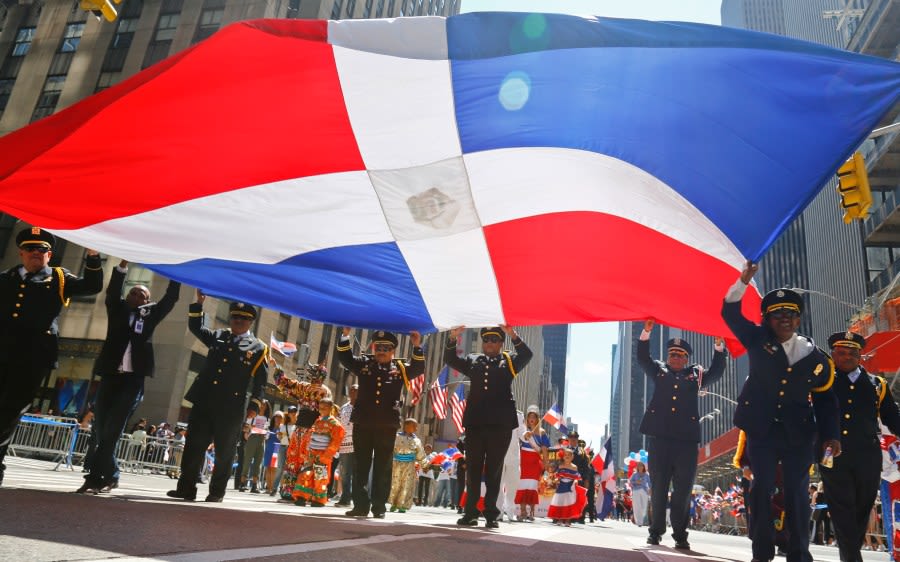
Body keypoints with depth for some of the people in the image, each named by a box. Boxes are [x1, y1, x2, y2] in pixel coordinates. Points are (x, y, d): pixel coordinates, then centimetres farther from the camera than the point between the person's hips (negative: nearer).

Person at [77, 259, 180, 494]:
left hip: (133, 379, -2)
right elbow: (112, 292, -2)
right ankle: (110, 475, 19)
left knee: (111, 430, -8)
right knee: (101, 429, 5)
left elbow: (170, 298, 7)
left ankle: (95, 477, -4)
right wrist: (123, 265, -12)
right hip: (110, 376, 2)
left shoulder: (150, 315, 10)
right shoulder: (117, 310, 13)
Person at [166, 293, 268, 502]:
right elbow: (196, 327, 23)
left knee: (224, 452, 4)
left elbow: (260, 382, 0)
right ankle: (186, 488, 13)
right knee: (194, 447, 5)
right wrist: (199, 303, 11)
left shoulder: (258, 348, 2)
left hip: (231, 409, -4)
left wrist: (254, 406, -8)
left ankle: (217, 492, 16)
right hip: (203, 403, 4)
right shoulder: (218, 336, 15)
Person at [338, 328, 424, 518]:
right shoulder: (364, 364, 12)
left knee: (383, 467, 4)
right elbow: (345, 358, 5)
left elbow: (419, 369, -2)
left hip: (387, 425, -1)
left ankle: (379, 507, 10)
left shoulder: (400, 368, 9)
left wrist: (417, 347, -16)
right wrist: (345, 335, -8)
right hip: (362, 422, 2)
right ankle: (361, 505, 13)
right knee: (361, 465, 6)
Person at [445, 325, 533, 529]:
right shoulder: (472, 361, 15)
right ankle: (470, 513, 12)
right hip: (475, 422, 2)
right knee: (473, 469, 6)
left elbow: (527, 355, -8)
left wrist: (513, 335, -22)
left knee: (494, 470, 2)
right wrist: (453, 338, -10)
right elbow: (450, 359, 6)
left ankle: (491, 514, 8)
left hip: (500, 423, -2)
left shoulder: (509, 361, 9)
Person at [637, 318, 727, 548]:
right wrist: (646, 332, -6)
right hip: (659, 436, 0)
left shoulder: (696, 374, 17)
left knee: (683, 489, 2)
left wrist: (718, 345, -4)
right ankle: (655, 531, 12)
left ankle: (680, 535, 9)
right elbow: (643, 359, 6)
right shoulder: (659, 371, 15)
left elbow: (716, 372, 7)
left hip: (686, 438, 1)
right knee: (658, 486, 4)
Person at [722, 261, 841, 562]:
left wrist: (830, 435, -3)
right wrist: (743, 282, -16)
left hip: (798, 435, 1)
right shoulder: (758, 341, 2)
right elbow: (731, 312, -2)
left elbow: (826, 400, 7)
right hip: (761, 430, -1)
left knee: (796, 493, 3)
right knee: (762, 489, -1)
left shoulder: (815, 357, 3)